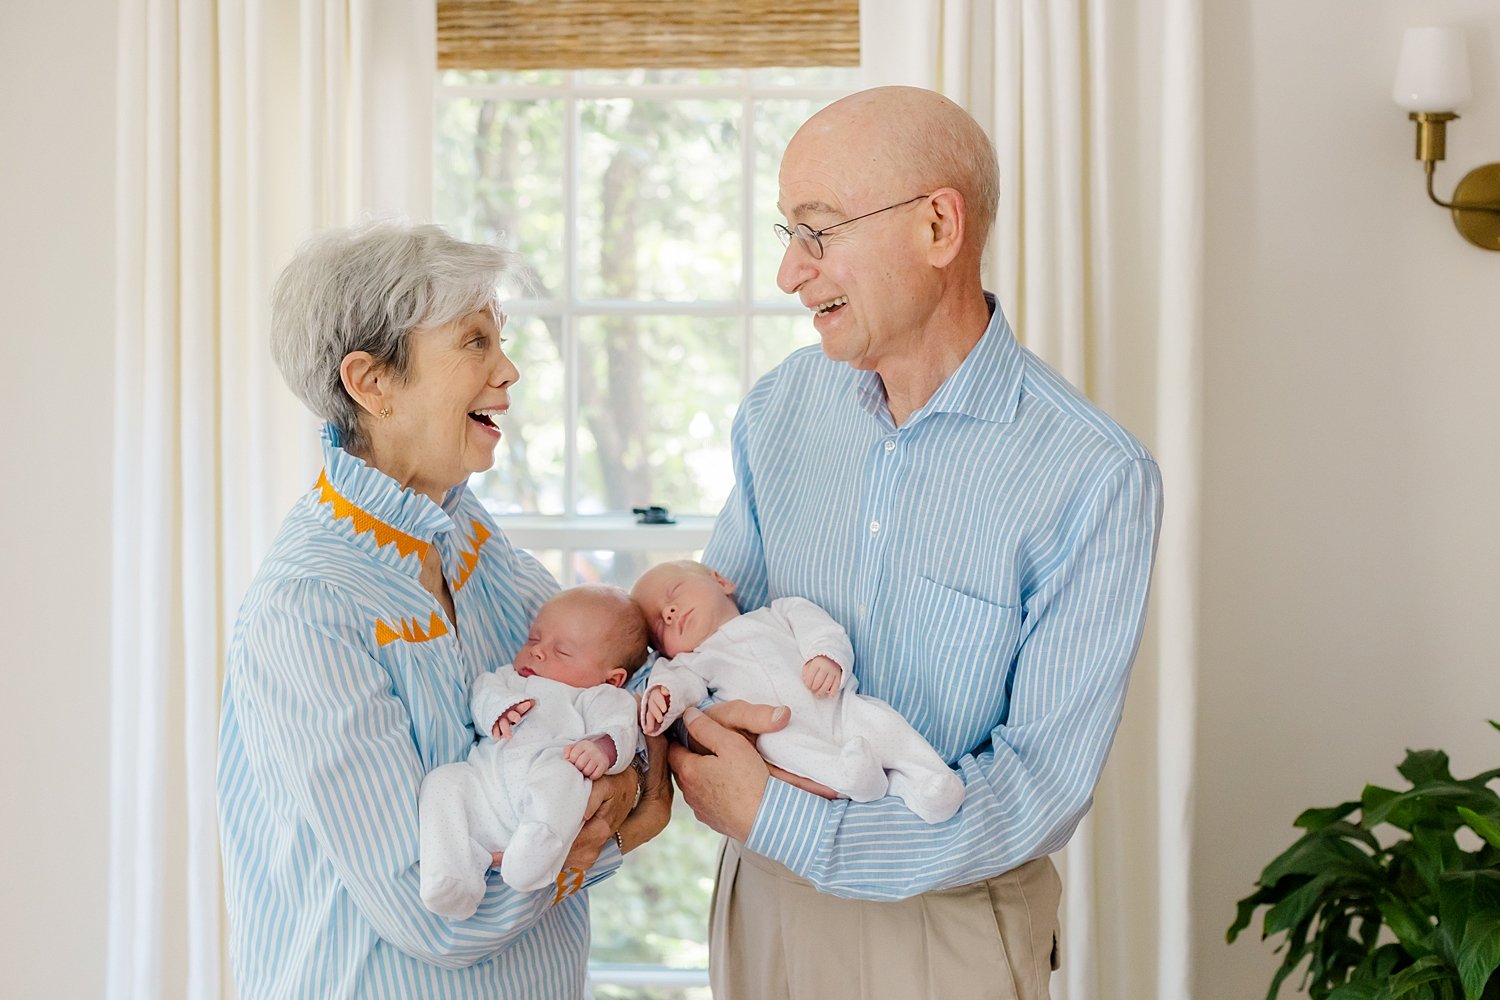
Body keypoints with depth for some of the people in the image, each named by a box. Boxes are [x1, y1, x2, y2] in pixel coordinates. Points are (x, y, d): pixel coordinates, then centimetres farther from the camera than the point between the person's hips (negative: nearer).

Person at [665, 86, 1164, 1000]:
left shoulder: (1097, 478, -20)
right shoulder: (782, 404, -3)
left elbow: (1043, 786, -21)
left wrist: (779, 824, -24)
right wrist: (677, 711, -18)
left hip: (945, 919, -4)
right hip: (765, 895, 4)